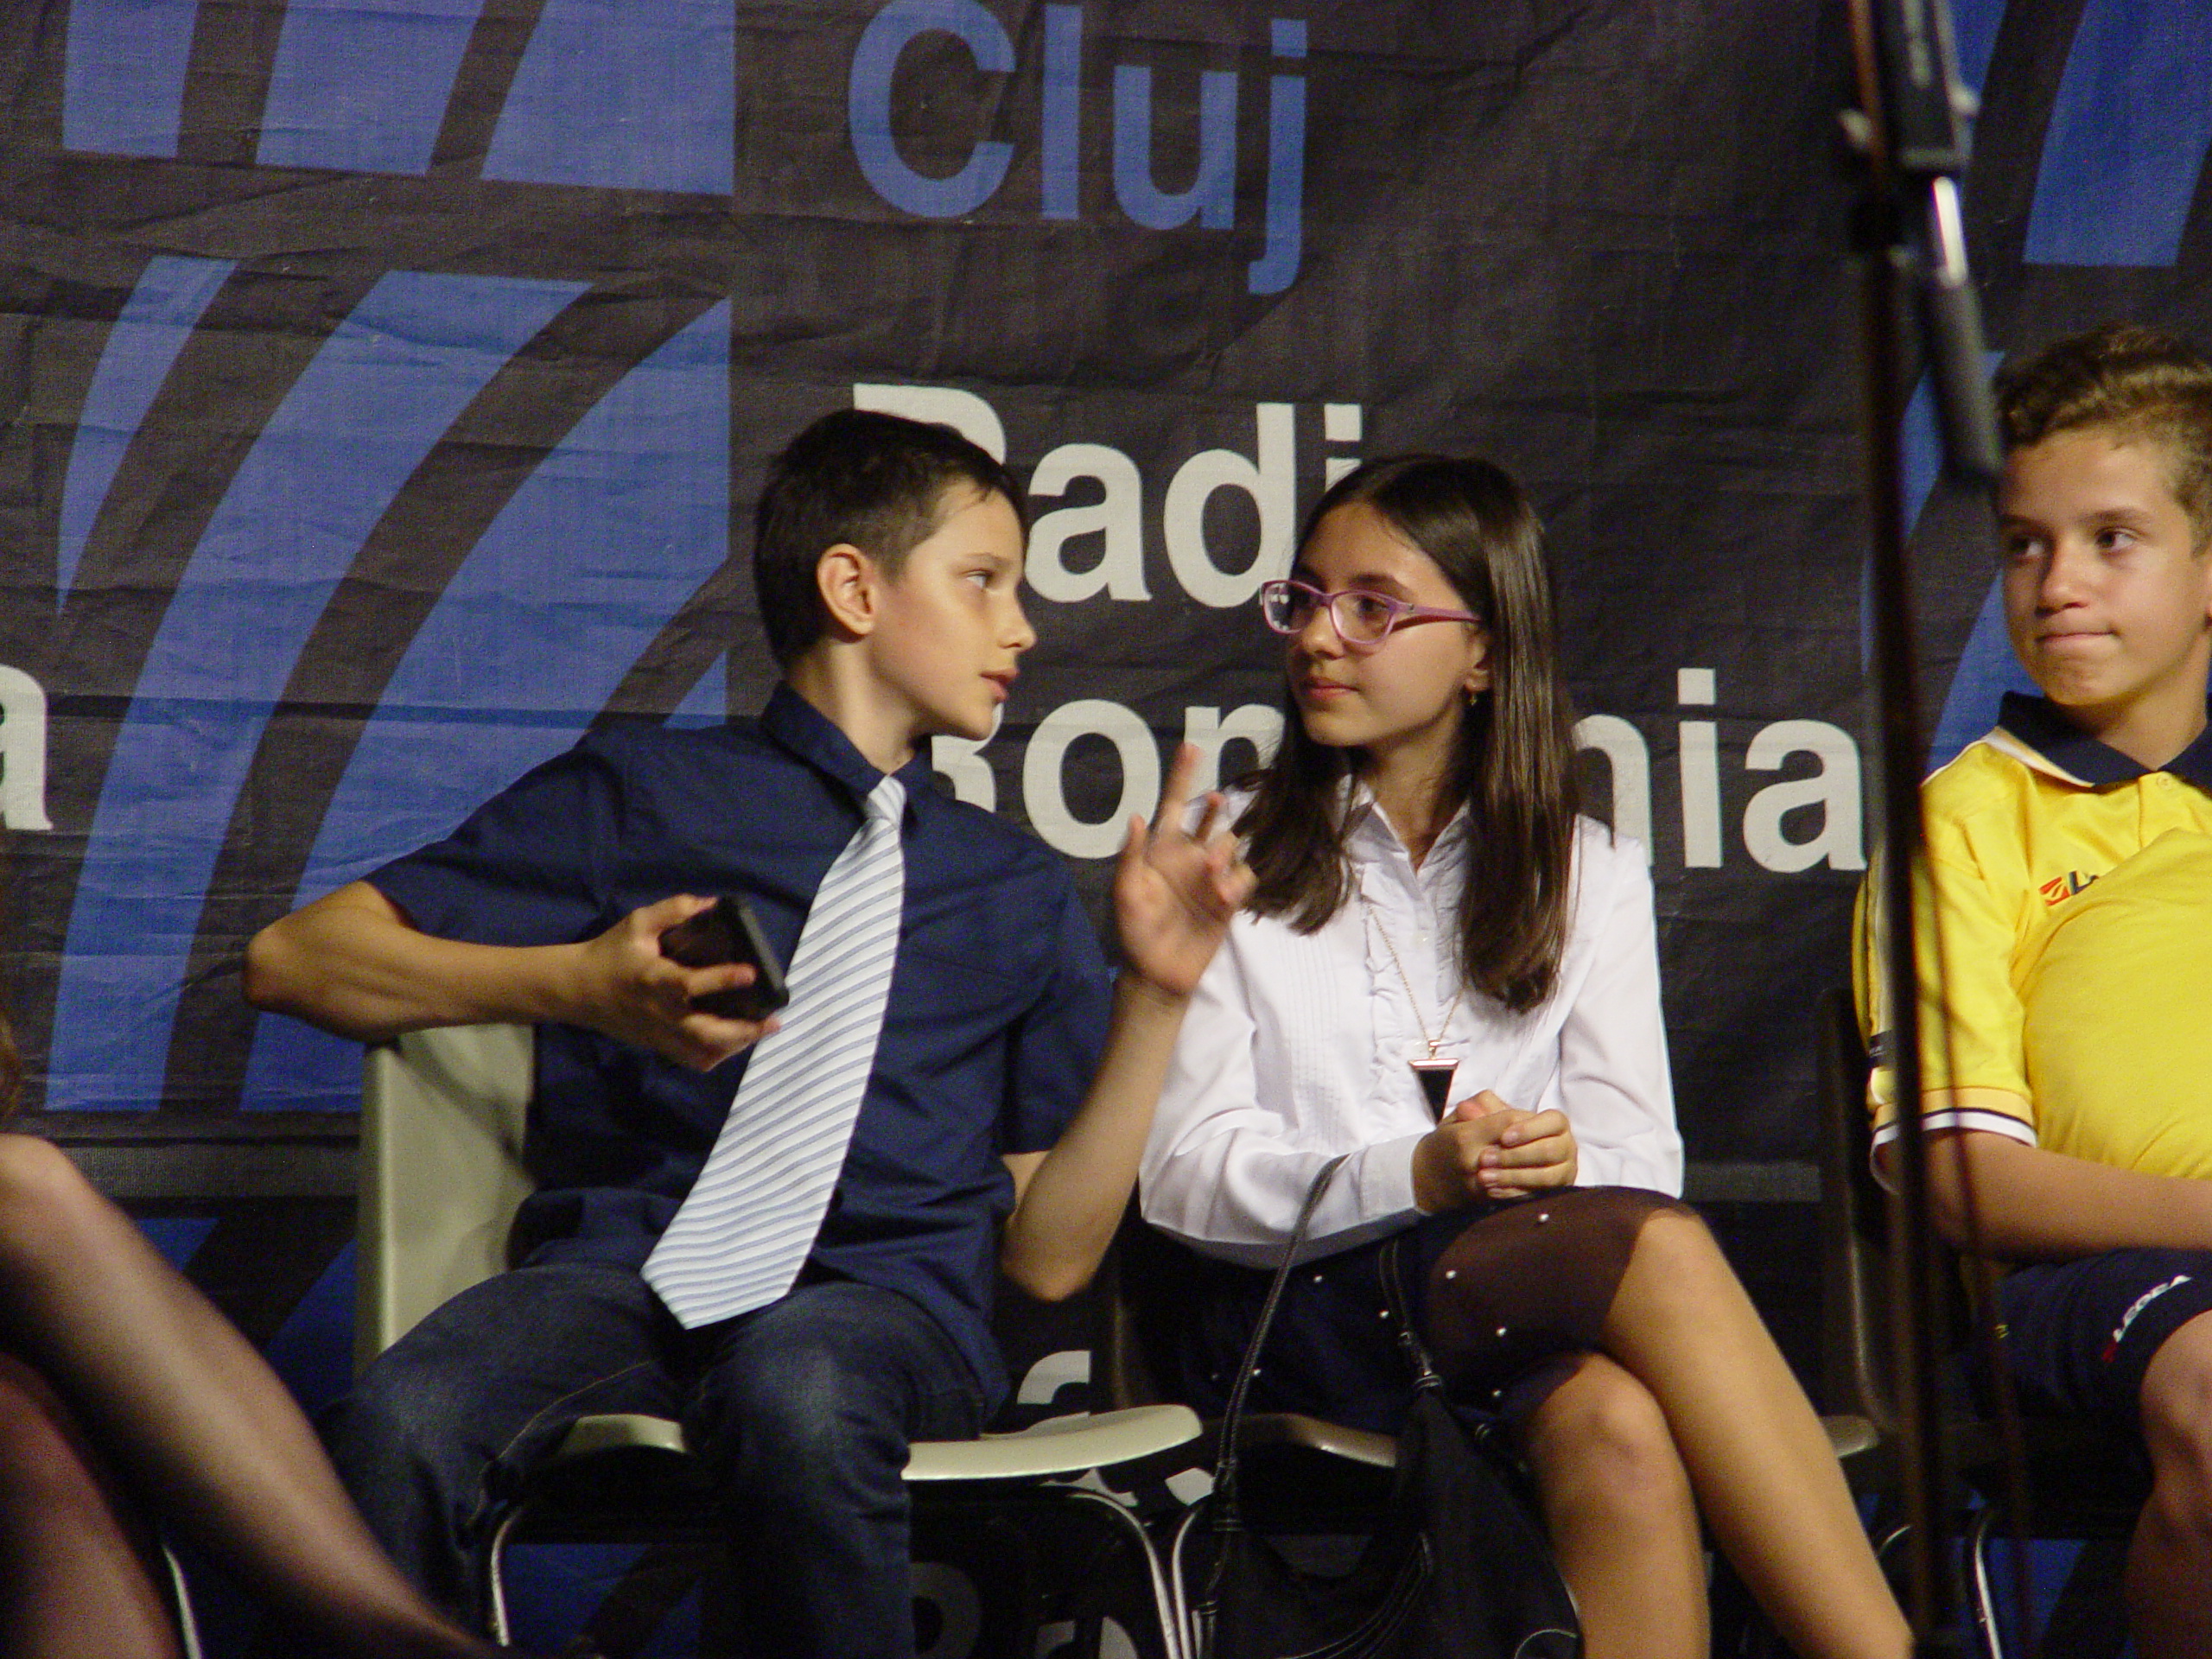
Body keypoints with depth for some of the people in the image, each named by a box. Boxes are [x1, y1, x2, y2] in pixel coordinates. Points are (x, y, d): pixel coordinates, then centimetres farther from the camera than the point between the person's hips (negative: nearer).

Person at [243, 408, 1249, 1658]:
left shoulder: (1024, 897, 26)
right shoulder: (641, 794, 17)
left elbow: (1050, 1257, 19)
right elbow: (293, 958, 10)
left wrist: (1156, 994, 10)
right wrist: (571, 983, -4)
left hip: (883, 1299, 1)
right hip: (621, 1268, -1)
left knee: (794, 1387, -38)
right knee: (402, 1425, -36)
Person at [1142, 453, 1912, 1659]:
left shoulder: (1589, 876, 19)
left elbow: (1636, 1150, 9)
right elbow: (1185, 1175, 0)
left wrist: (1564, 1162, -16)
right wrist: (1417, 1174, -16)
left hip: (1542, 1307, 3)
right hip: (1303, 1310, -2)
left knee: (1622, 1430, -38)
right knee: (1659, 1249, -33)